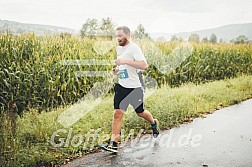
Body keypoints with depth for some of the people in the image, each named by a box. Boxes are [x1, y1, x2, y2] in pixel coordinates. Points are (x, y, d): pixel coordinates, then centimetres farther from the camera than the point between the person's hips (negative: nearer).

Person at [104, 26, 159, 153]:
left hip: (135, 87, -6)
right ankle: (113, 144, -4)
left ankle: (153, 123, 46)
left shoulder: (134, 48, -14)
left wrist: (125, 62, -30)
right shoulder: (119, 49, 12)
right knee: (117, 114, -5)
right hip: (122, 86, 6)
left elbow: (144, 65, -26)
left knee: (140, 112, 13)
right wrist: (117, 69, 6)